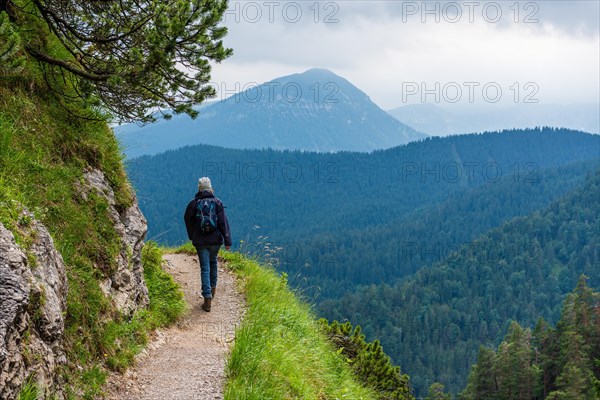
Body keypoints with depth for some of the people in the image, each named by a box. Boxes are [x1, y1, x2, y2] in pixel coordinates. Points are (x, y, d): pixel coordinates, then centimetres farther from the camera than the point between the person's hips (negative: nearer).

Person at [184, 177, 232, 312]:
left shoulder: (193, 204, -3)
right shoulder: (218, 203, -3)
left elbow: (188, 221, 9)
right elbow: (223, 223, -6)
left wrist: (192, 237, 25)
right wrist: (227, 241, -3)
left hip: (200, 241, -1)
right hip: (215, 240, 1)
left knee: (205, 268, 0)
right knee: (213, 262, 26)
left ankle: (207, 298, -7)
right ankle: (213, 288, 37)